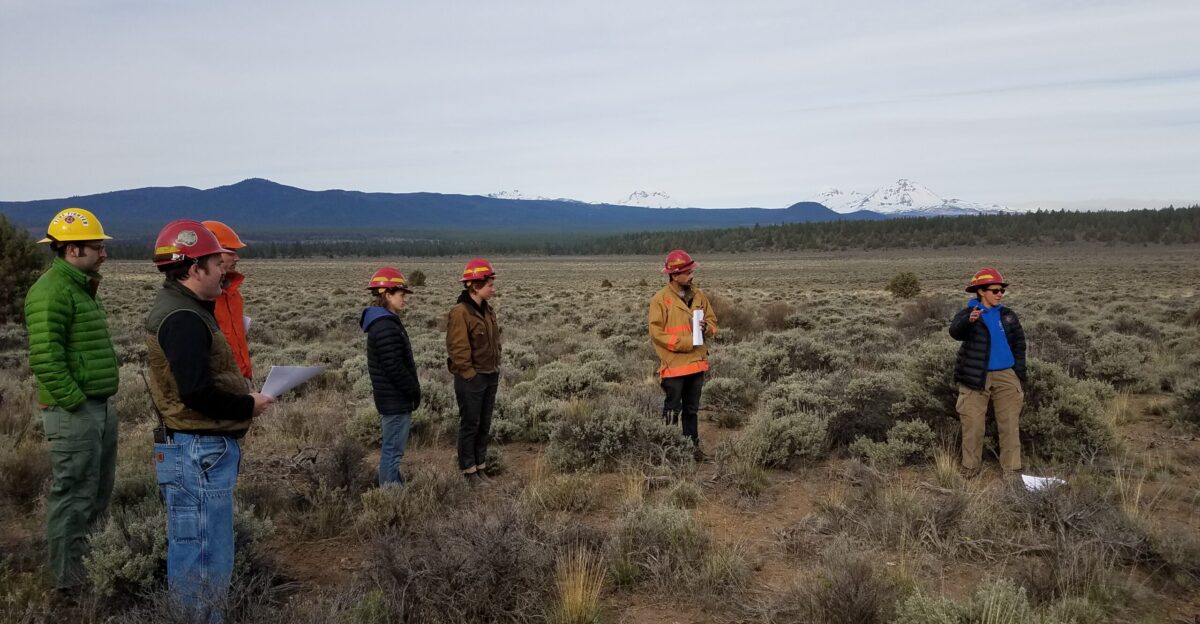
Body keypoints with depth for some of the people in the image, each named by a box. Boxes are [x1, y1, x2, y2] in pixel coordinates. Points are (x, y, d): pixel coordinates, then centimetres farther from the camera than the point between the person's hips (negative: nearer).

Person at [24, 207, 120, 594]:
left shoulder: (81, 286, 16)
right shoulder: (51, 291, -15)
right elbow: (45, 359, -22)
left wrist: (103, 402, 17)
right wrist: (76, 403, -19)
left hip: (101, 407, 10)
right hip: (73, 412, -10)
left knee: (98, 496, 17)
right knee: (72, 499, -2)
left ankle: (89, 567, 29)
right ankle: (69, 586, 7)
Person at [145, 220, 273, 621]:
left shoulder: (181, 308, 14)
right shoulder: (183, 317, -19)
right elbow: (196, 392, -27)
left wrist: (241, 398, 6)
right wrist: (248, 406, -13)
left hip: (198, 450, 11)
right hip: (200, 453, -11)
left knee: (190, 554, 19)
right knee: (205, 562, -2)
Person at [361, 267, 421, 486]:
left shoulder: (383, 322, 12)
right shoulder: (385, 327, -21)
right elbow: (395, 367, -24)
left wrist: (412, 389, 16)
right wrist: (414, 390, -13)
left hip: (393, 398, 11)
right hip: (396, 400, -11)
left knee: (392, 448, 20)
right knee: (393, 450, -2)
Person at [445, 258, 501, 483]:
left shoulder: (487, 309, 9)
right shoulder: (460, 313, -17)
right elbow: (458, 349, -19)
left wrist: (495, 368, 12)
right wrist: (470, 374, -16)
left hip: (490, 376, 8)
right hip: (471, 379, -8)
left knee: (484, 425, 15)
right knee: (470, 425, 4)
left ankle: (481, 467, 26)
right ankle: (469, 471, 15)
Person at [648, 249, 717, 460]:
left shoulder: (699, 295, 8)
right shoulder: (660, 299, -10)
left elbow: (712, 320, 15)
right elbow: (656, 332, -13)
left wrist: (707, 328, -9)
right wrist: (686, 342, -17)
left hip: (697, 362, 6)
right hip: (674, 364, -6)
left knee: (692, 409, 16)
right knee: (672, 410, 0)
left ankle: (693, 446, 25)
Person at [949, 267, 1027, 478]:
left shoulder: (1008, 315, 8)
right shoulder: (967, 313, -6)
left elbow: (1019, 344, 15)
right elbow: (955, 332, -27)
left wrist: (1019, 374, 8)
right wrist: (969, 320, -49)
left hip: (1005, 376, 4)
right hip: (976, 377, -4)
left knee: (1010, 424, 5)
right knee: (973, 425, 0)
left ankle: (1011, 469, 14)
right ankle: (970, 469, 11)